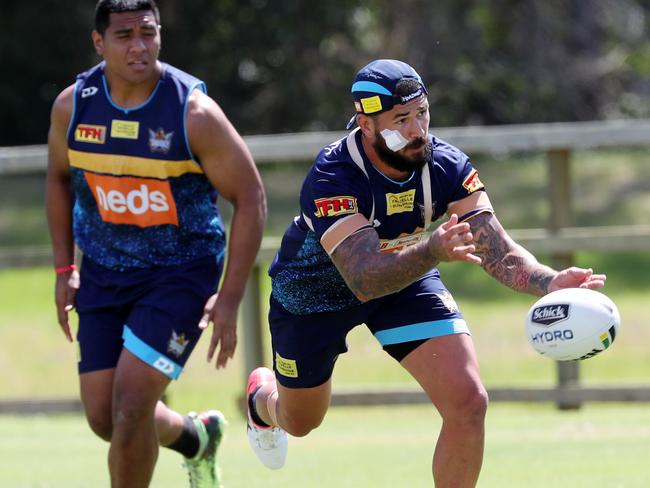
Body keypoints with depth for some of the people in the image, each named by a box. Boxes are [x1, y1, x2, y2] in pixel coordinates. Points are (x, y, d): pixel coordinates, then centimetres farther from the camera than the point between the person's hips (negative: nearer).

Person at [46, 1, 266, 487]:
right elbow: (60, 178, 14)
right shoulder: (73, 106, -6)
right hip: (103, 273, 5)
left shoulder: (193, 112, -18)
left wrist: (229, 298, -17)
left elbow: (250, 198, -12)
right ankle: (196, 437, 35)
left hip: (182, 271, -5)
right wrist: (64, 268, 9)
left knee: (130, 402, -17)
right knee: (103, 417, 4)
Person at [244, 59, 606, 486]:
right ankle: (263, 399, 59)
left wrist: (550, 282, -50)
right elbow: (364, 279, -48)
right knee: (300, 422, 20)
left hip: (407, 278, 3)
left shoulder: (446, 166, -26)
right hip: (313, 289, -3)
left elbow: (498, 252, -29)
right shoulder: (331, 179, -38)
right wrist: (432, 251, -65)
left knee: (468, 403, -19)